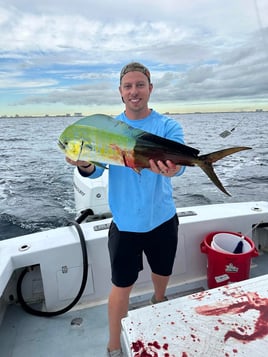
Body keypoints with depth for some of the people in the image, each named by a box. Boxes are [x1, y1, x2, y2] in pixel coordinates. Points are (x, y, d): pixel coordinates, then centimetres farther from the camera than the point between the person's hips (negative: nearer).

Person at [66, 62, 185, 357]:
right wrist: (84, 163, -37)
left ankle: (159, 301, 59)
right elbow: (95, 170, -14)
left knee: (162, 273, 24)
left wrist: (168, 168, -47)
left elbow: (178, 163, -23)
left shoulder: (167, 125, -7)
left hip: (162, 219, 1)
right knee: (122, 286, 8)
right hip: (125, 222, -1)